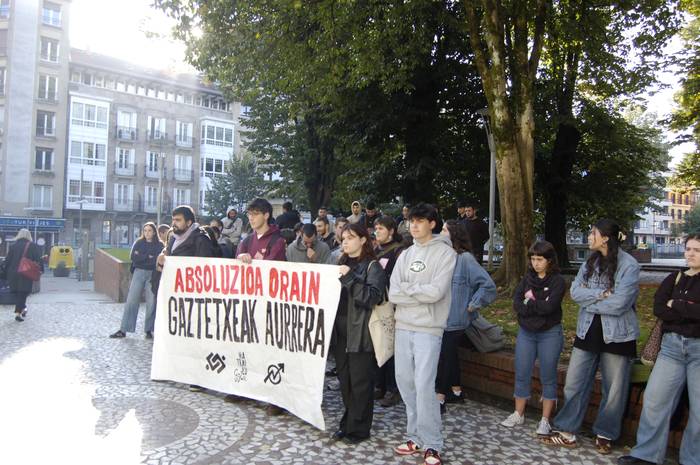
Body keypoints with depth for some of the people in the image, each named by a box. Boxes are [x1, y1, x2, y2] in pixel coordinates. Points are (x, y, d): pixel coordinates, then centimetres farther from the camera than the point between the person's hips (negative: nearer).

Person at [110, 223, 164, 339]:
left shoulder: (160, 245, 3)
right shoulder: (138, 243, 10)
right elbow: (133, 257, -2)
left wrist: (141, 258, -7)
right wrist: (148, 257, -8)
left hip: (152, 275, -2)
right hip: (138, 273, 2)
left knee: (151, 303, -2)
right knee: (131, 301, 0)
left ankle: (149, 330, 7)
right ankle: (123, 330, 3)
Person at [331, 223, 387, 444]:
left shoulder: (372, 267, -5)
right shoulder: (342, 264, 15)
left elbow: (372, 297, -17)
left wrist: (350, 277, -22)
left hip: (361, 333, -6)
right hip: (341, 331, 6)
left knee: (360, 382, 2)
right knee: (344, 379, 13)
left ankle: (359, 428, 14)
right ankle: (348, 422, 28)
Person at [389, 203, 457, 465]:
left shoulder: (445, 253, -5)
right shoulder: (405, 255, 12)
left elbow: (436, 291, -17)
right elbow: (393, 294, 2)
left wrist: (407, 288, -6)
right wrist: (420, 294, -11)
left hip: (428, 329, -6)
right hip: (403, 326, 6)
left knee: (424, 385, -8)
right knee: (405, 382, 10)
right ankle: (416, 437, 24)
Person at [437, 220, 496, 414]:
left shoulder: (465, 258, -15)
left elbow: (488, 285, -16)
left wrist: (473, 305, -13)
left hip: (455, 318, -7)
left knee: (445, 355, -1)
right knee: (449, 354, 17)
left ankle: (440, 398, 9)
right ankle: (456, 392, 33)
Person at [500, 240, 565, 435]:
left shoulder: (557, 281, -8)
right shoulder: (528, 278, 6)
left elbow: (550, 306, -21)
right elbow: (516, 303, -4)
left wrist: (528, 303, -9)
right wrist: (538, 307, -17)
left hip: (549, 334, -4)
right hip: (526, 333, 4)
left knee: (548, 378, 5)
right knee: (522, 375, 9)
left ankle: (545, 420, 15)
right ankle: (518, 415, 22)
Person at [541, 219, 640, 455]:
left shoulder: (629, 265, -12)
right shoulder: (590, 262, 6)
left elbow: (619, 303, -20)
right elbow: (575, 291, -3)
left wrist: (589, 299, -9)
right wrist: (601, 294, -17)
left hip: (617, 335, -5)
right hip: (588, 332, 5)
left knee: (614, 389, 9)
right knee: (574, 383, 7)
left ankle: (605, 435, 28)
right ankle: (566, 432, 17)